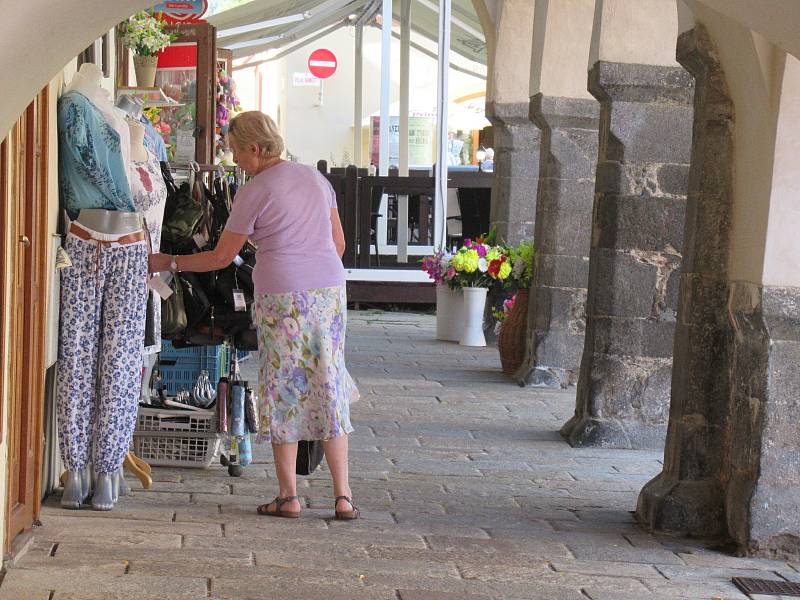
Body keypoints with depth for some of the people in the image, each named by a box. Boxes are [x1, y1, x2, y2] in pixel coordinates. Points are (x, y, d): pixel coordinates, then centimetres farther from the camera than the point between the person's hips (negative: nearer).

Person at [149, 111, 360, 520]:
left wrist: (167, 263, 12)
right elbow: (339, 243, 16)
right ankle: (343, 496, 7)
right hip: (329, 292, 5)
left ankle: (288, 496, 9)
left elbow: (220, 258, 0)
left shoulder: (253, 193, -4)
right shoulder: (315, 178, 13)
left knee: (283, 392, 5)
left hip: (282, 298, -5)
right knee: (327, 390, 9)